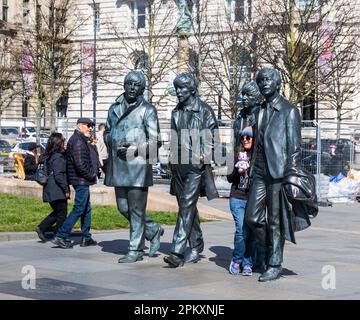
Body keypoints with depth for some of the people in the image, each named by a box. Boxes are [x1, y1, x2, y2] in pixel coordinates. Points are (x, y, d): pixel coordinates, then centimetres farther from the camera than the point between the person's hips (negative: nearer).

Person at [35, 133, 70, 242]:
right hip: (57, 190, -9)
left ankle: (41, 228, 15)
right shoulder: (58, 157, -16)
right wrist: (66, 189, -17)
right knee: (62, 213, -1)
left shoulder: (50, 156, 14)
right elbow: (58, 175, -22)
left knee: (57, 212, 20)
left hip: (50, 190, 10)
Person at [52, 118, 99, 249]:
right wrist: (91, 175, -14)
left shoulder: (82, 140, 19)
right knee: (79, 208, -9)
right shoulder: (78, 141, -16)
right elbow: (79, 164, -24)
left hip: (83, 180, 11)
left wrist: (93, 173, 13)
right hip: (81, 180, -11)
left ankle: (86, 238, 21)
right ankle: (61, 236, -9)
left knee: (86, 209, 15)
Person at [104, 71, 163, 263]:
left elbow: (155, 141, -6)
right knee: (123, 208, 11)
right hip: (118, 165, 6)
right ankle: (154, 231, 30)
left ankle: (135, 250, 6)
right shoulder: (114, 108, 13)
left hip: (138, 165, -6)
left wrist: (134, 149, -17)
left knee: (136, 209, -3)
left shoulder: (147, 110, -3)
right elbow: (107, 132, 26)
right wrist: (112, 146, 6)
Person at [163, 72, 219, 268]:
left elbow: (211, 137, -4)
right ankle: (196, 246, 24)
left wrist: (204, 156, -14)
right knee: (186, 206, 12)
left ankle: (177, 252, -20)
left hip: (196, 165, -7)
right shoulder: (176, 112, 15)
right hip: (178, 164, 7)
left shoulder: (204, 110, -3)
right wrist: (174, 158, 15)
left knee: (187, 206, -13)